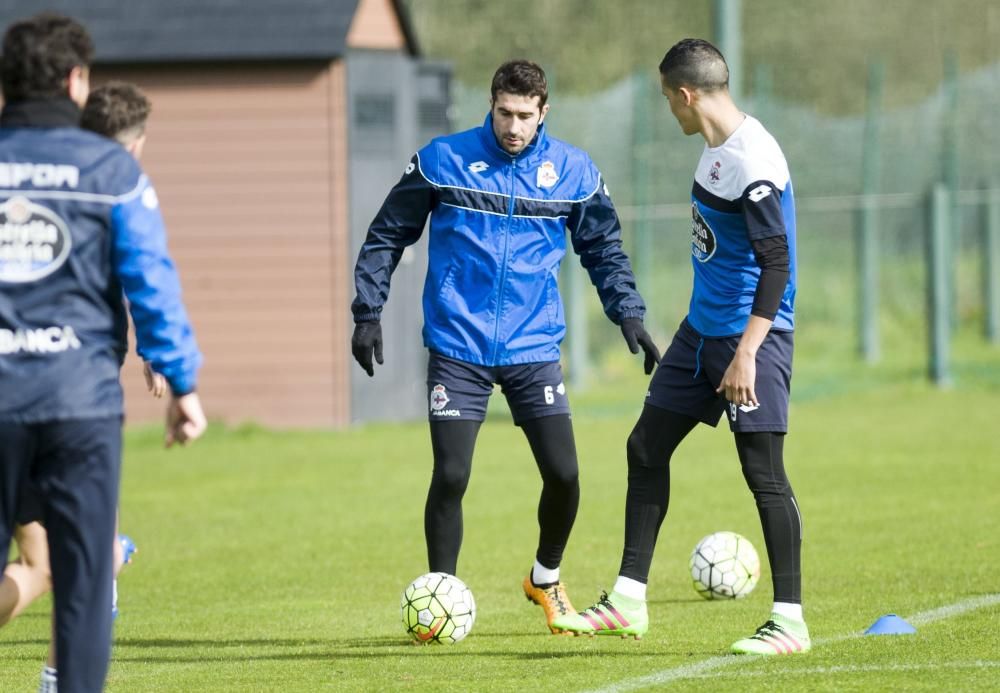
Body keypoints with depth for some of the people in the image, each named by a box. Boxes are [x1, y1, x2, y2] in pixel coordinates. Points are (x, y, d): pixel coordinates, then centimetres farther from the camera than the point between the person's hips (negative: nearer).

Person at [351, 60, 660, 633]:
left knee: (563, 474, -2)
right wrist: (368, 312, 2)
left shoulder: (574, 172, 3)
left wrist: (628, 313, 3)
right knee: (450, 477, -9)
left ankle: (546, 578, 25)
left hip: (534, 349, 2)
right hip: (458, 348, -2)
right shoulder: (443, 161, -2)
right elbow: (387, 236, 6)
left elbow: (605, 251, 15)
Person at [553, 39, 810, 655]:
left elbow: (777, 262, -24)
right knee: (647, 448, 12)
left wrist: (747, 353, -27)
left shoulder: (754, 163, -21)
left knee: (764, 472, -7)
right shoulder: (717, 147, 9)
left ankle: (790, 622, 0)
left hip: (752, 335, -10)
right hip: (703, 328, 10)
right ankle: (628, 601, 19)